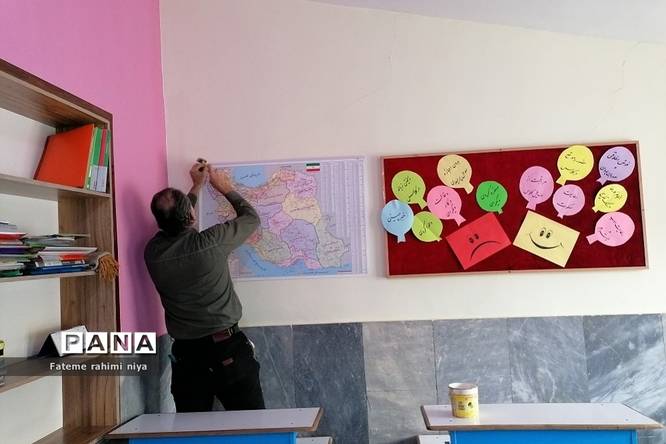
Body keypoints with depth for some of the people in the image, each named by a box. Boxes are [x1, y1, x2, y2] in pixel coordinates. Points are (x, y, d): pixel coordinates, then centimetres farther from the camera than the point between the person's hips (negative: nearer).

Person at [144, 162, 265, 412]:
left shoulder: (153, 252, -3)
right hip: (227, 347, -4)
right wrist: (225, 188, 17)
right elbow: (251, 217, 2)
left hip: (185, 353, 4)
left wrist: (196, 187, 28)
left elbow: (174, 227, 21)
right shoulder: (210, 242, -15)